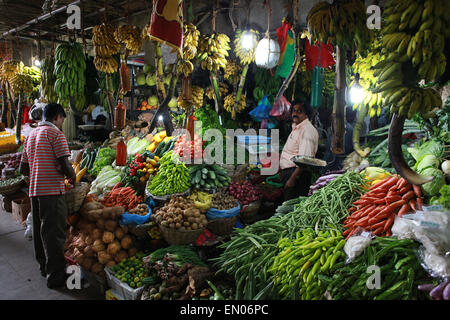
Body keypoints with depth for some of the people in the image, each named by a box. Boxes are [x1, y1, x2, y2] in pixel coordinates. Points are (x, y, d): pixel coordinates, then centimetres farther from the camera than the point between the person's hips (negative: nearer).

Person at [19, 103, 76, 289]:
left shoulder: (31, 135, 17)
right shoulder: (55, 134, -8)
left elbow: (23, 169, 18)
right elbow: (65, 166, -17)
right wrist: (72, 176, 2)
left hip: (34, 190, 8)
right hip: (52, 190, -8)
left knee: (40, 231, 16)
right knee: (54, 233, -3)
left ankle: (45, 267, 30)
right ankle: (55, 275, 2)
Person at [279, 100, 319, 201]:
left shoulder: (307, 130, -15)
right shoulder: (296, 128, 19)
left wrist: (292, 178, -26)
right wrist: (283, 171, 26)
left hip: (297, 173, -10)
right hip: (289, 172, 10)